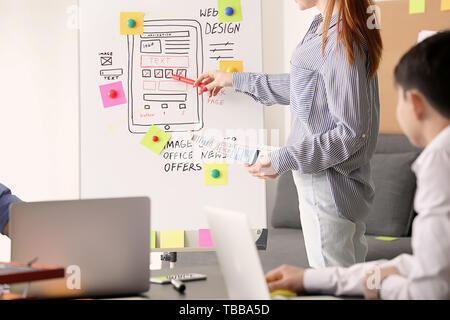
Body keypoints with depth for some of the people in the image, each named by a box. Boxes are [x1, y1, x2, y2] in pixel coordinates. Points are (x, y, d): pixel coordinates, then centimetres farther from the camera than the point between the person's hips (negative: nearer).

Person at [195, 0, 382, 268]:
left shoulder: (341, 41, -21)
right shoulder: (324, 26, 9)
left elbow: (351, 132, -21)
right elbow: (304, 88, 24)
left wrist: (283, 160, -19)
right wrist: (235, 80, 29)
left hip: (329, 187, -10)